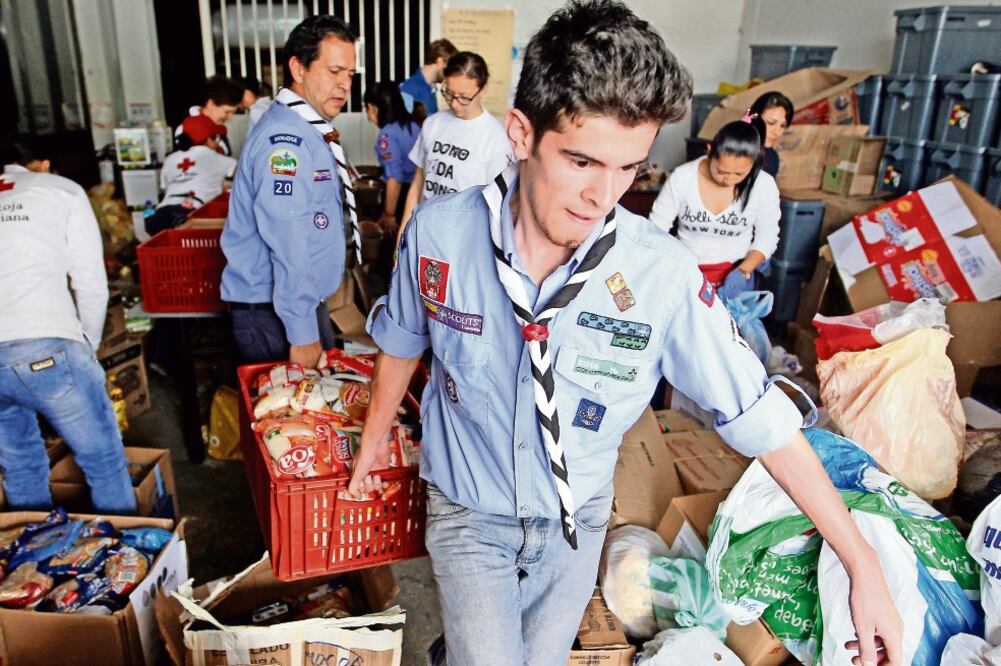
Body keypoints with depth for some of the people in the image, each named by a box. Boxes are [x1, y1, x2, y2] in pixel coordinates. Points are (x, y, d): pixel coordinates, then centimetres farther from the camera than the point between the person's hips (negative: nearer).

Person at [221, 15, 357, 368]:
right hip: (274, 313, -9)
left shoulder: (310, 132, 12)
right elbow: (289, 247, -24)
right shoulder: (285, 138, -20)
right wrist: (303, 334, -22)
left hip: (302, 299, 9)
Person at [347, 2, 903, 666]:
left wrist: (862, 561, -10)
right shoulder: (439, 232, -21)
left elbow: (757, 413, -15)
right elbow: (402, 339, -1)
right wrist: (376, 435, 14)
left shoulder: (664, 274, -24)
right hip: (469, 508, -1)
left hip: (575, 518, 2)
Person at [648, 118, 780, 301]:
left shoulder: (764, 185, -12)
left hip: (735, 273, 1)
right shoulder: (682, 177, -16)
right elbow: (656, 226, -10)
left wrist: (743, 271, -16)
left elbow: (767, 236, -1)